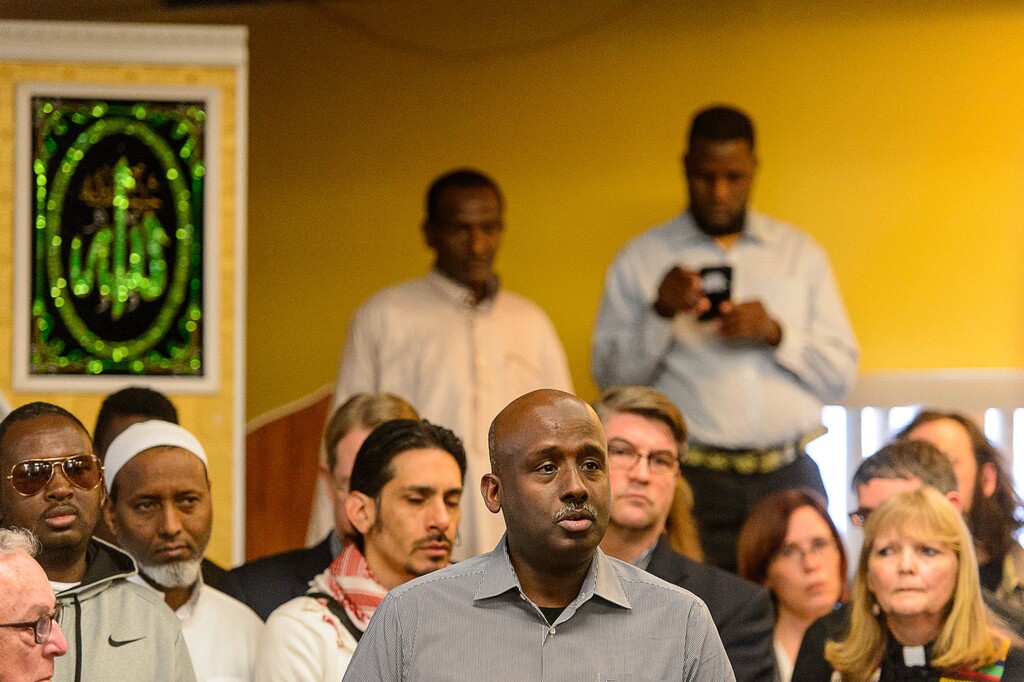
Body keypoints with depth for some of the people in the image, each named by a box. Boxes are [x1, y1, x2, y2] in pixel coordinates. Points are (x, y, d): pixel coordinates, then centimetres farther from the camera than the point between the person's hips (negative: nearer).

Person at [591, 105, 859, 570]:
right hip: (692, 480, -2)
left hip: (789, 478, 2)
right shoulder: (640, 260, 8)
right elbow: (610, 376, 2)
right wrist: (660, 315, -13)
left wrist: (776, 333, -8)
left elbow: (841, 374, 9)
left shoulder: (801, 255, 14)